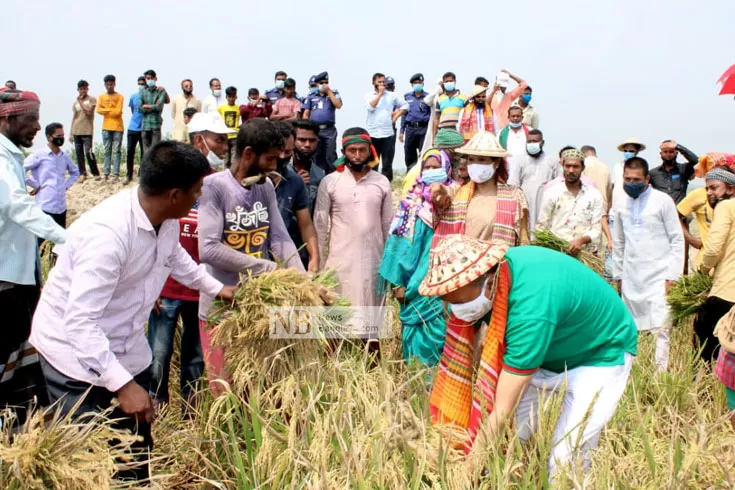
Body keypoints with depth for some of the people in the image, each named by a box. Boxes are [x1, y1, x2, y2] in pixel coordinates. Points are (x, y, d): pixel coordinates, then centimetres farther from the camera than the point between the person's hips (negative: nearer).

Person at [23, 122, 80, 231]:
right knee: (38, 238, -3)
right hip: (44, 206, -6)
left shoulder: (65, 156, 10)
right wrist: (35, 185, -9)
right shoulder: (39, 155, -7)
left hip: (61, 207, 6)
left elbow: (75, 172, 27)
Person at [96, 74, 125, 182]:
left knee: (116, 151, -4)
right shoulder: (101, 97, 11)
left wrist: (106, 110, -3)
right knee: (107, 151, 5)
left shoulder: (120, 97, 2)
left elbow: (118, 112, -9)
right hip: (106, 128, 3)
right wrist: (112, 110, -8)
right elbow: (99, 110, -3)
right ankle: (106, 173, 7)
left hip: (118, 128, -3)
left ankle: (116, 174, -7)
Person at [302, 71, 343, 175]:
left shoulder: (334, 94, 11)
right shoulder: (311, 97, 12)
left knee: (330, 156, -5)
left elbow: (338, 105, -8)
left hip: (329, 130, -1)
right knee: (316, 156, 7)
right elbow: (306, 114, 11)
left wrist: (329, 91, -5)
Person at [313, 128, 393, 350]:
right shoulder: (330, 182, -3)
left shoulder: (381, 182, 3)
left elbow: (388, 225, 7)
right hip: (339, 260, -1)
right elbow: (320, 225, -1)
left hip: (372, 260, 2)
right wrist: (318, 263, -4)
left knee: (371, 315, 8)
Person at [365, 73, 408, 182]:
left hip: (387, 134, 1)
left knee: (387, 164, 2)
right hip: (372, 134, 0)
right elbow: (370, 107, -13)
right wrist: (380, 93, -8)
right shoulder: (368, 95, 5)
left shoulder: (392, 95, 8)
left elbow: (405, 105, 14)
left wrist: (396, 116, 3)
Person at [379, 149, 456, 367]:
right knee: (413, 324, 5)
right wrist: (397, 281, -3)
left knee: (434, 327, -4)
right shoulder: (412, 201, 6)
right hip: (412, 280, 2)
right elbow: (398, 240, 3)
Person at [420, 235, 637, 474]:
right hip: (547, 351, 6)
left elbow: (502, 410, -37)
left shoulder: (531, 304, -41)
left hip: (600, 354, -6)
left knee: (565, 464, -15)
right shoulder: (489, 271, -22)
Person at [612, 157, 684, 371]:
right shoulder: (621, 203, 9)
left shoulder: (663, 201, -3)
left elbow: (677, 239, -3)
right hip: (631, 279, 4)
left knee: (660, 329, -7)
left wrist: (672, 276, -8)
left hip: (657, 277, -4)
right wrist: (618, 276, 14)